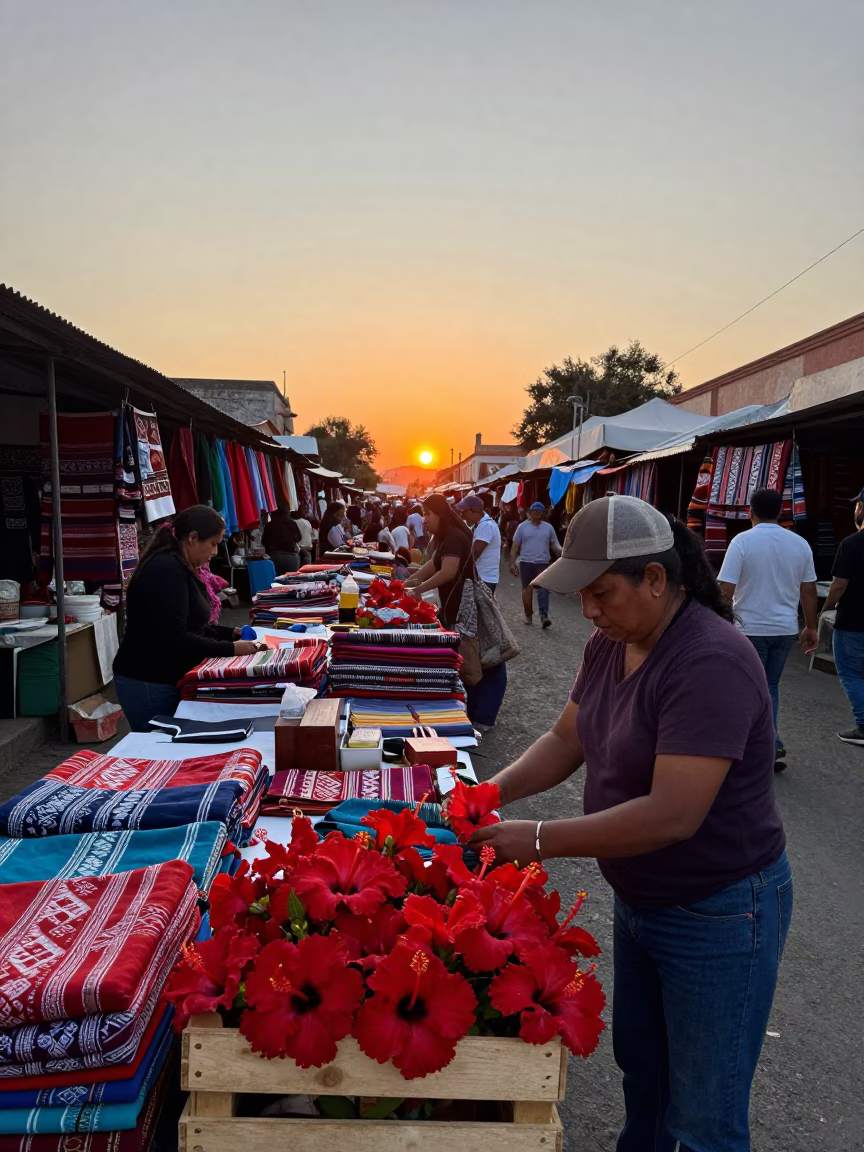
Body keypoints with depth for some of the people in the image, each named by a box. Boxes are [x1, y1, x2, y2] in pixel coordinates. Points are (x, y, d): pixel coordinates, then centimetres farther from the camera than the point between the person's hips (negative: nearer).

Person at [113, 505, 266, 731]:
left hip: (167, 679, 10)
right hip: (149, 684, -10)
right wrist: (231, 649, -22)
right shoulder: (166, 570, -20)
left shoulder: (180, 568, 12)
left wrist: (232, 633, 6)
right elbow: (175, 638, -26)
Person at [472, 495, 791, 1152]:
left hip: (718, 915, -8)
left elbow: (672, 815, -33)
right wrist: (494, 791, -11)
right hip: (640, 898, 8)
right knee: (638, 1064, 27)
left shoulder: (711, 662, -30)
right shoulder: (611, 644, -2)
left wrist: (540, 840, -28)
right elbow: (566, 740, 4)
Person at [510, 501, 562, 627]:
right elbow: (515, 546, 3)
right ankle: (528, 615, 20)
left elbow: (554, 544, 8)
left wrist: (561, 552, -14)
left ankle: (544, 615, -17)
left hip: (543, 563, 0)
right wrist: (512, 563, -3)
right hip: (526, 562, 0)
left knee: (543, 588, -11)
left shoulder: (548, 527, 6)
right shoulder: (523, 526, 2)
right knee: (527, 589, 8)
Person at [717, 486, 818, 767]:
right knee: (770, 686, 18)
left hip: (750, 628, -4)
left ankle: (771, 746, 1)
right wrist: (810, 627, 16)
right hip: (785, 628, 5)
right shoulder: (800, 544, 2)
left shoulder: (742, 541, -12)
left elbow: (725, 590, -16)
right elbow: (809, 591, 6)